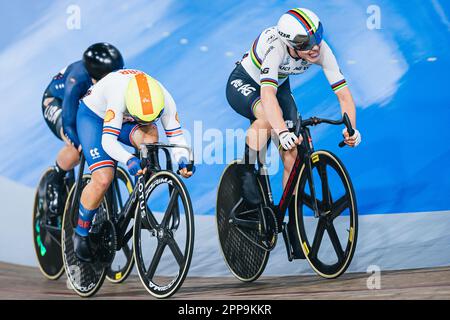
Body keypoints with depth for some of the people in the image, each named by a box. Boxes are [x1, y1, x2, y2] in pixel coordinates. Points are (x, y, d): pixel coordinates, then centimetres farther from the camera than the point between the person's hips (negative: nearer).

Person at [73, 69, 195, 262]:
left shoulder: (165, 100, -29)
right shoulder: (119, 97, -42)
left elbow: (175, 134, -24)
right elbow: (107, 140, -45)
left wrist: (183, 159, -44)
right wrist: (129, 160, -62)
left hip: (126, 119, 4)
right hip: (92, 116, -4)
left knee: (150, 138, -31)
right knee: (103, 179, -21)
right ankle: (81, 233, 2)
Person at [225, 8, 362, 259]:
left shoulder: (321, 49, -26)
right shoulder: (274, 46, -39)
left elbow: (344, 94, -24)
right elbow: (267, 94, -50)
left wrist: (351, 128, -41)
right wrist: (283, 132, -63)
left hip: (280, 86, 5)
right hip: (243, 83, -5)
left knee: (292, 156, -7)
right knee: (269, 115, -39)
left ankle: (294, 227, 5)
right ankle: (247, 172, -16)